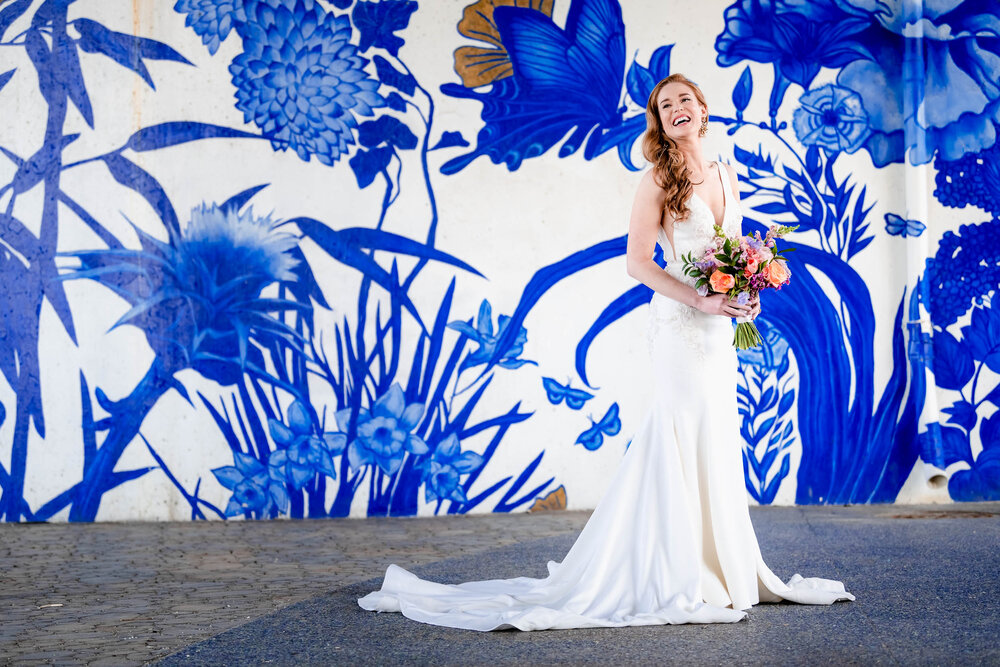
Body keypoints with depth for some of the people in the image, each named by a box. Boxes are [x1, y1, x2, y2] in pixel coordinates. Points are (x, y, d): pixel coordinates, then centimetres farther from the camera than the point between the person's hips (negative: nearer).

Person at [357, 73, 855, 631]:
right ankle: (684, 581, 0)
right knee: (688, 442, -6)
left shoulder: (726, 176, 14)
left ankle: (725, 572, 21)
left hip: (720, 327, 7)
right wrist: (700, 299, -19)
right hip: (680, 325, -7)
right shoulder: (661, 179, -6)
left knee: (716, 444, 11)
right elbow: (637, 260, -12)